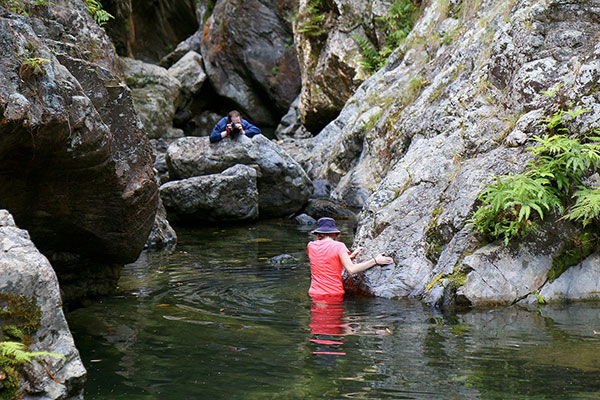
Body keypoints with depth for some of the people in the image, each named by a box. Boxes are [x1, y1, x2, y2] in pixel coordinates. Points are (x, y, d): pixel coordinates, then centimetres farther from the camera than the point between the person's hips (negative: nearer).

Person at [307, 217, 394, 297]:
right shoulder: (339, 246, -5)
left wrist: (350, 256, 23)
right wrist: (375, 260, -10)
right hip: (335, 293, -4)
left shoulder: (311, 246, 8)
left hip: (315, 294, 4)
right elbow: (351, 270, -16)